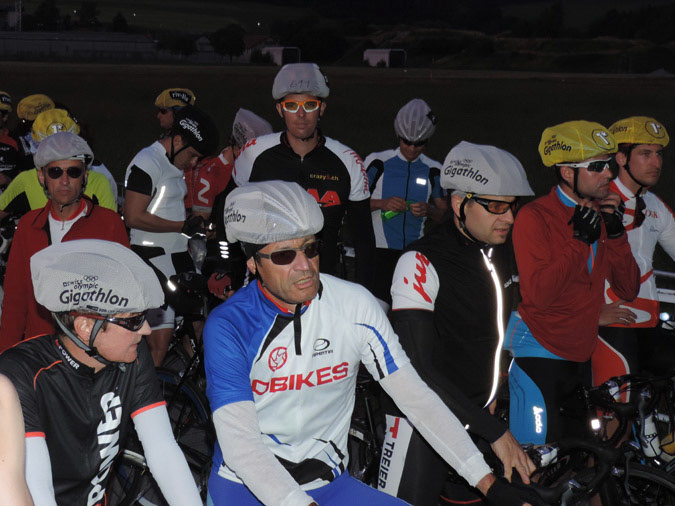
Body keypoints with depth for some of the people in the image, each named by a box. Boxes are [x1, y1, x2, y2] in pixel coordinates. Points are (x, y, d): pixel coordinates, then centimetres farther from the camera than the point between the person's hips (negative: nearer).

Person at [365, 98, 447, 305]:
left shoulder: (432, 170, 7)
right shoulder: (378, 162, -1)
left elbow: (444, 214, 10)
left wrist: (429, 210, -12)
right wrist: (381, 203, -16)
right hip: (380, 249, -3)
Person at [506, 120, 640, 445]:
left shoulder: (603, 214, 7)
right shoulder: (535, 217, -14)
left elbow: (628, 291, 3)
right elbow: (539, 294, -26)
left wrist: (616, 234, -10)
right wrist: (580, 239, -24)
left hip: (580, 355, 7)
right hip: (536, 353, -7)